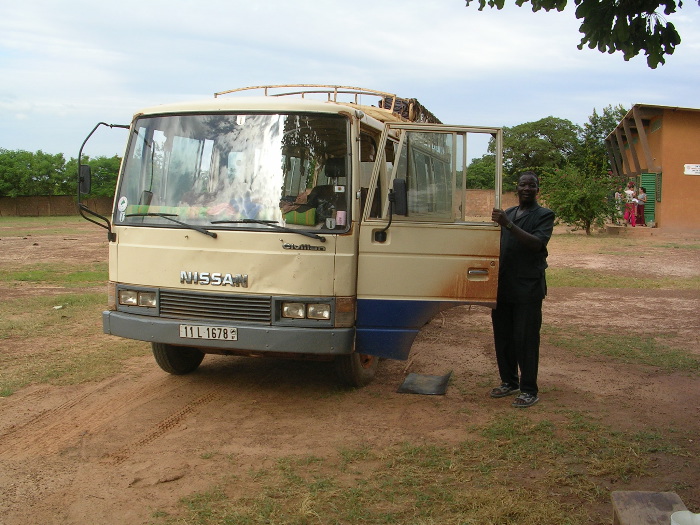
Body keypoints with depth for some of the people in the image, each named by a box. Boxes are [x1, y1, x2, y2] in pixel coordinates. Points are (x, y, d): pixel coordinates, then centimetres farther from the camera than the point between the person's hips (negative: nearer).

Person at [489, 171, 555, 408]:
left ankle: (529, 390, 5)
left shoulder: (544, 215, -3)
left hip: (528, 287, -6)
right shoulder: (507, 213, 16)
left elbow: (537, 243, -20)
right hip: (503, 285, 6)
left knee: (526, 339, -3)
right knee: (502, 336, 11)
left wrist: (508, 224, -25)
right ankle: (509, 382, 26)